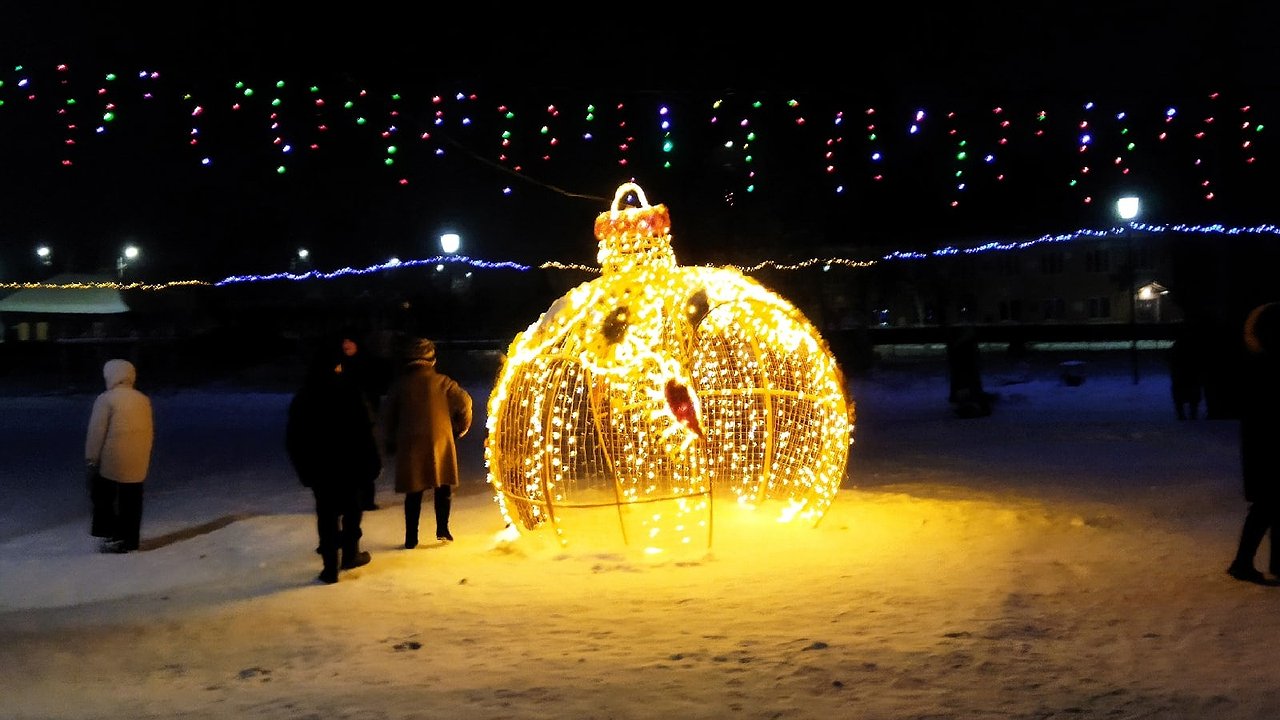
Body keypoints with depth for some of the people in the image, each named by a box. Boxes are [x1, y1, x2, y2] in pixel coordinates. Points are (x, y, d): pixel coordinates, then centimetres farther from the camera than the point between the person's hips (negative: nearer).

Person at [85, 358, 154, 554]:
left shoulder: (106, 399, -9)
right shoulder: (143, 400, 8)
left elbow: (96, 433, -10)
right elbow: (150, 431, 13)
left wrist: (91, 459, -4)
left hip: (112, 461, -5)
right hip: (138, 463, 5)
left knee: (102, 496, 10)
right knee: (131, 500, 9)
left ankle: (110, 534, 3)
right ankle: (130, 540, 12)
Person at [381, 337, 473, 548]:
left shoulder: (399, 383, 3)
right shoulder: (440, 381, -2)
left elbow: (388, 414, 6)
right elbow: (464, 401, -7)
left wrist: (390, 443, 16)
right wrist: (460, 428, 8)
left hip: (409, 445, 1)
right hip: (440, 442, -1)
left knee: (413, 491, 7)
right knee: (443, 486, 13)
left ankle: (411, 537, 5)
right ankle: (442, 529, 9)